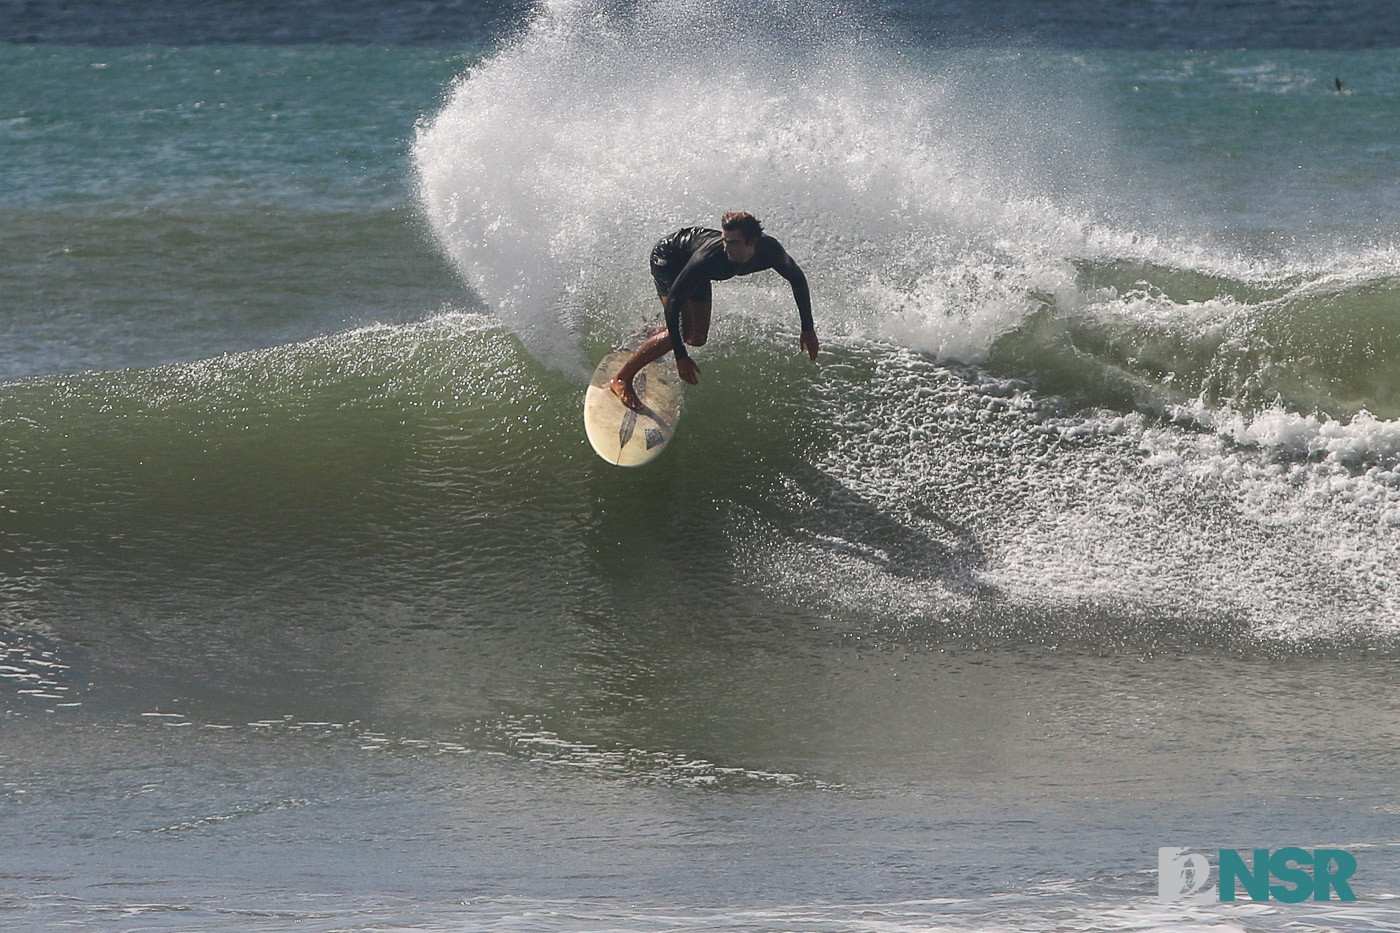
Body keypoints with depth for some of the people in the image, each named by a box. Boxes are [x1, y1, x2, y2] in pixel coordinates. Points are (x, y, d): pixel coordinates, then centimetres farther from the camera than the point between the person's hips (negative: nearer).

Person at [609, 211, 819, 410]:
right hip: (668, 257, -6)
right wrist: (681, 356, -43)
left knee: (697, 338, 9)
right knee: (683, 331, -23)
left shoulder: (770, 250, -31)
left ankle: (646, 336, 40)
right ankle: (622, 379, -13)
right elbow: (673, 302, -39)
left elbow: (797, 279, -9)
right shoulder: (708, 257, -45)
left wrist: (808, 328, -8)